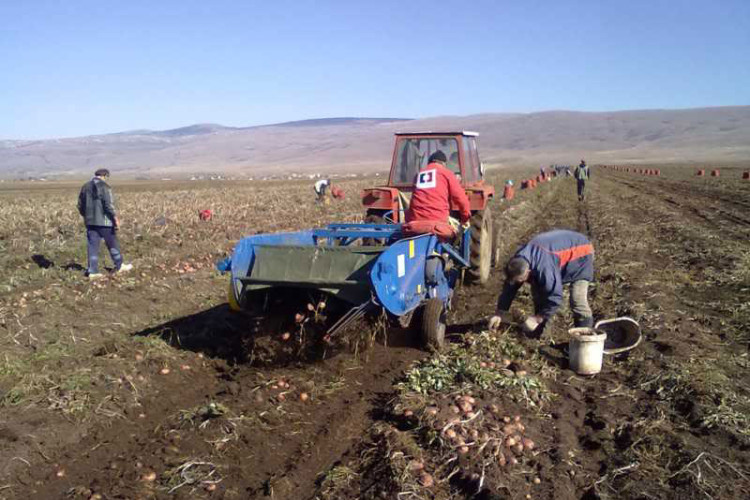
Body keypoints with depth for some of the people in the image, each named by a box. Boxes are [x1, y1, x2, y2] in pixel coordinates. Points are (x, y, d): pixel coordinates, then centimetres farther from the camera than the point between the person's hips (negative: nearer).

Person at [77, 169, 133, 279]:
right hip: (104, 221, -6)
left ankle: (92, 271, 4)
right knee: (113, 244, 9)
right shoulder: (104, 187, -11)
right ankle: (119, 266, 22)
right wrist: (115, 219, -15)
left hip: (90, 221, 6)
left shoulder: (85, 187, 10)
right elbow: (109, 205, -19)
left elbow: (80, 205, 15)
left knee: (93, 246, 6)